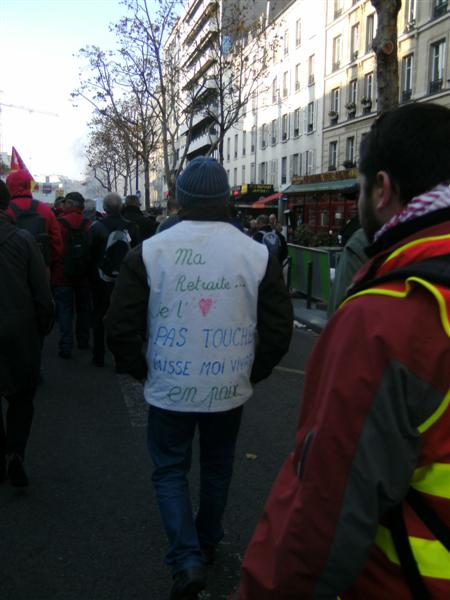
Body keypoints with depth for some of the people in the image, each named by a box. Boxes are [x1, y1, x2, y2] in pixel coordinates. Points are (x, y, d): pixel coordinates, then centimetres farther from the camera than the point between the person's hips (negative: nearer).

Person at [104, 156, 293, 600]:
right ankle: (208, 543, 42)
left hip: (169, 391, -2)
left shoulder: (150, 251, -11)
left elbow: (120, 327, -8)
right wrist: (251, 374, 12)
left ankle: (187, 560, 6)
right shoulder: (257, 255, -7)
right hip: (229, 392, 2)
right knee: (217, 468, 23)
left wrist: (142, 371, 8)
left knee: (170, 470, 17)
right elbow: (278, 330, -3)